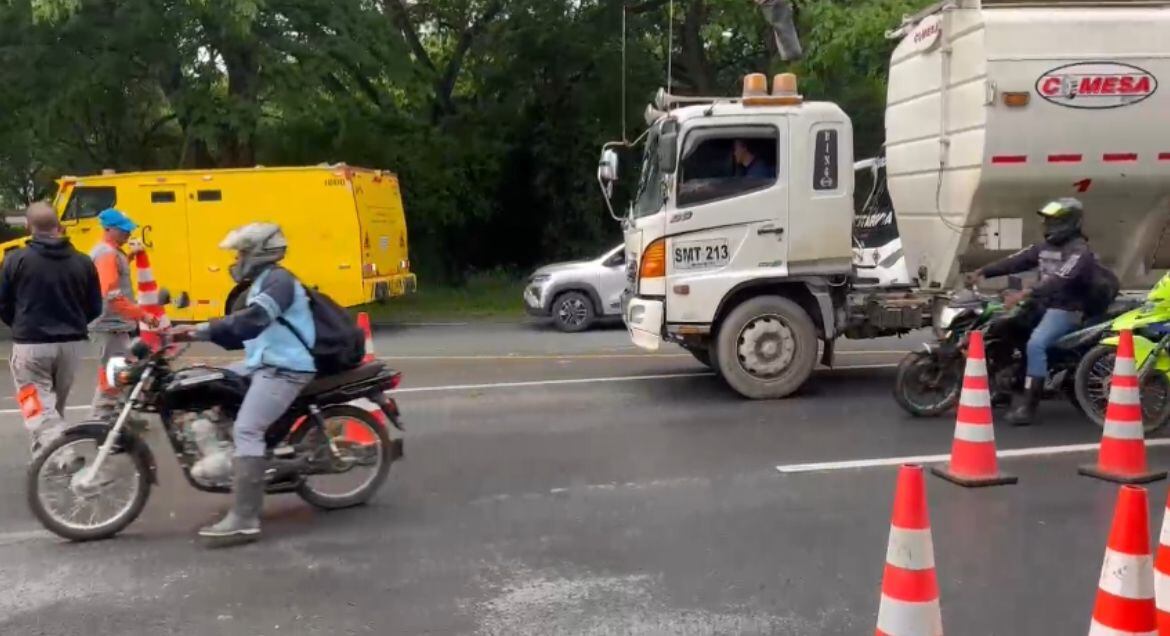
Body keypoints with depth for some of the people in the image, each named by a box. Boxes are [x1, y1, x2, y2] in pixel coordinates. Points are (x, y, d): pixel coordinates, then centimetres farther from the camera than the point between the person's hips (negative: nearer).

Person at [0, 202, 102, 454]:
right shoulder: (82, 262, -1)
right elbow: (95, 309, 6)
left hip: (31, 345, -4)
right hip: (72, 343, 4)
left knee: (40, 412, -3)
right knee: (55, 407, 21)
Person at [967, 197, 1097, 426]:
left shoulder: (1079, 251, -15)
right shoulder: (1046, 246, 14)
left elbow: (1059, 280, -30)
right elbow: (1017, 261, 5)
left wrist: (1025, 293, -42)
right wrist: (982, 272, -8)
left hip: (1066, 309, -10)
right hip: (1044, 305, 10)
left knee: (1035, 345, -30)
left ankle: (1028, 404, -29)